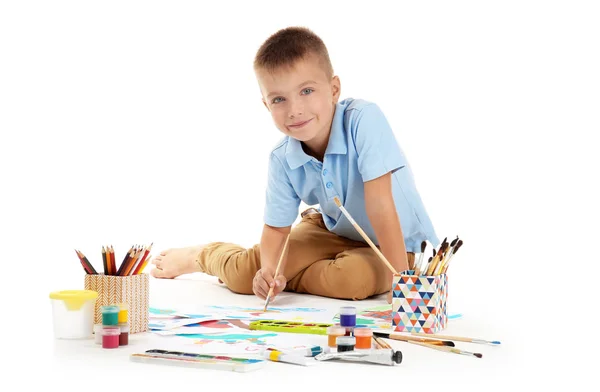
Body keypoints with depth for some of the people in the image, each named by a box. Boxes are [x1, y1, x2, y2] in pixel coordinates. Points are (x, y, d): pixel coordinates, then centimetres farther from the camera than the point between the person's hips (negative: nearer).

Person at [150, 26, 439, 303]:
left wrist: (402, 280, -37)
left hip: (396, 243, -3)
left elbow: (380, 205, -35)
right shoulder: (282, 160, -15)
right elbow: (276, 228, -8)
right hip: (335, 232, 3)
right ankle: (204, 255, 27)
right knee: (246, 273, -10)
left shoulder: (364, 120, -31)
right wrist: (270, 270, -30)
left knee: (356, 277, -35)